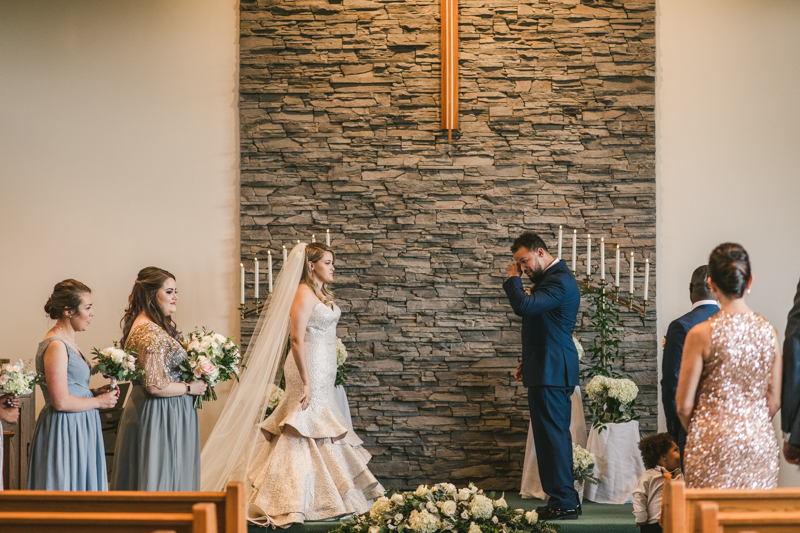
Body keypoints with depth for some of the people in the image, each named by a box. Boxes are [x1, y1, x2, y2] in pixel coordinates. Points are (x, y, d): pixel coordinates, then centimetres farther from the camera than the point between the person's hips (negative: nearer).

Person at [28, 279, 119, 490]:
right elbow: (61, 402, -22)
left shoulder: (68, 342, 13)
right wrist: (99, 401, -11)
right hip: (65, 431, -10)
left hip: (80, 429, 10)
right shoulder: (56, 346, -18)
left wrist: (93, 392, 6)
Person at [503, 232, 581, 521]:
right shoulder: (549, 277, 18)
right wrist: (527, 362, 23)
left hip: (551, 372, -11)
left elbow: (524, 306, -29)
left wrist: (513, 279, -11)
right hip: (546, 369, 11)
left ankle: (564, 502, -5)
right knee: (552, 435, 13)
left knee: (553, 435, -8)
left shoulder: (559, 280, -16)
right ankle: (564, 499, 18)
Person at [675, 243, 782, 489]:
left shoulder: (701, 334, -10)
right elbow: (774, 401, 7)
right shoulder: (768, 332, 0)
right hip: (760, 443, 4)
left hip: (715, 442, -3)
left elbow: (684, 405, -5)